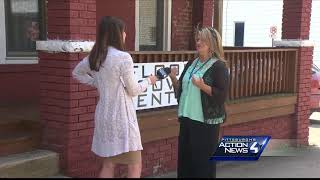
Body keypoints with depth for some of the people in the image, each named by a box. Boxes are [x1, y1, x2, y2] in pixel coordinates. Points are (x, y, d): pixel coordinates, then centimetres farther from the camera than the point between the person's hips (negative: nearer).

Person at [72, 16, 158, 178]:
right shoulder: (123, 57, -16)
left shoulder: (94, 56, 5)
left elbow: (77, 73, 22)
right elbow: (133, 90, -10)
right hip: (121, 115, -8)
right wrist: (148, 81, 8)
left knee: (108, 165, 17)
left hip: (104, 114, 8)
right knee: (135, 166, 3)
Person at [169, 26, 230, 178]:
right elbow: (181, 89, 18)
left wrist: (203, 86, -25)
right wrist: (174, 79, -1)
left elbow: (222, 95, -15)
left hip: (206, 121, -7)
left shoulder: (219, 66, -8)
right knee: (185, 159, 10)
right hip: (187, 118, 7)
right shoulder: (191, 64, 13)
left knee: (204, 160, -1)